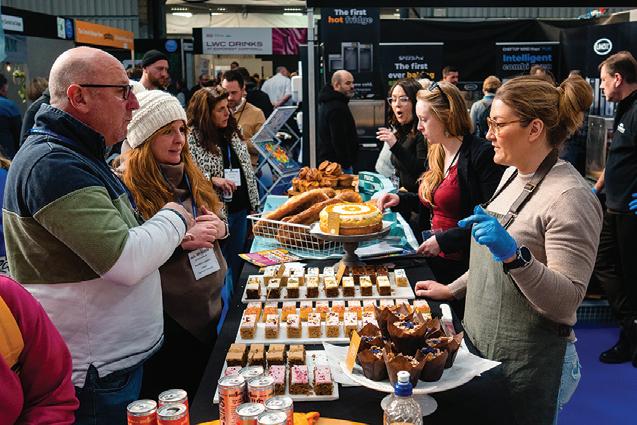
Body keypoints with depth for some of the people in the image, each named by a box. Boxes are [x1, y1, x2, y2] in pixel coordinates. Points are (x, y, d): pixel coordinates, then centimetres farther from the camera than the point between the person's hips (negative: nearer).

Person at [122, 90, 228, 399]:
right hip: (168, 321, -7)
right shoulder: (127, 187, -16)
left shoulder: (190, 176, 8)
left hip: (209, 309, 7)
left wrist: (220, 228, -6)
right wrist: (183, 240, -26)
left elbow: (217, 220, 17)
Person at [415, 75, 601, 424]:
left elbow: (566, 302, -25)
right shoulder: (514, 175, 5)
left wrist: (514, 255, -38)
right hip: (481, 344, 8)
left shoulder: (570, 197, -21)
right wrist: (453, 290, 15)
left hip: (526, 365, -8)